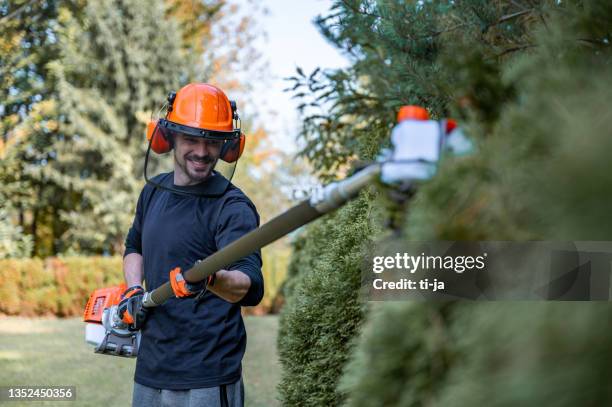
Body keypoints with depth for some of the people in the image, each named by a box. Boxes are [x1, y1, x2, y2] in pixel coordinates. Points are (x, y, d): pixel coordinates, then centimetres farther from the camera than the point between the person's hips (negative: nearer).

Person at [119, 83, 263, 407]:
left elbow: (251, 288, -27)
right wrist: (133, 290, 7)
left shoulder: (232, 207, -14)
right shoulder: (154, 190, 8)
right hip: (149, 370, 7)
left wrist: (212, 279, -47)